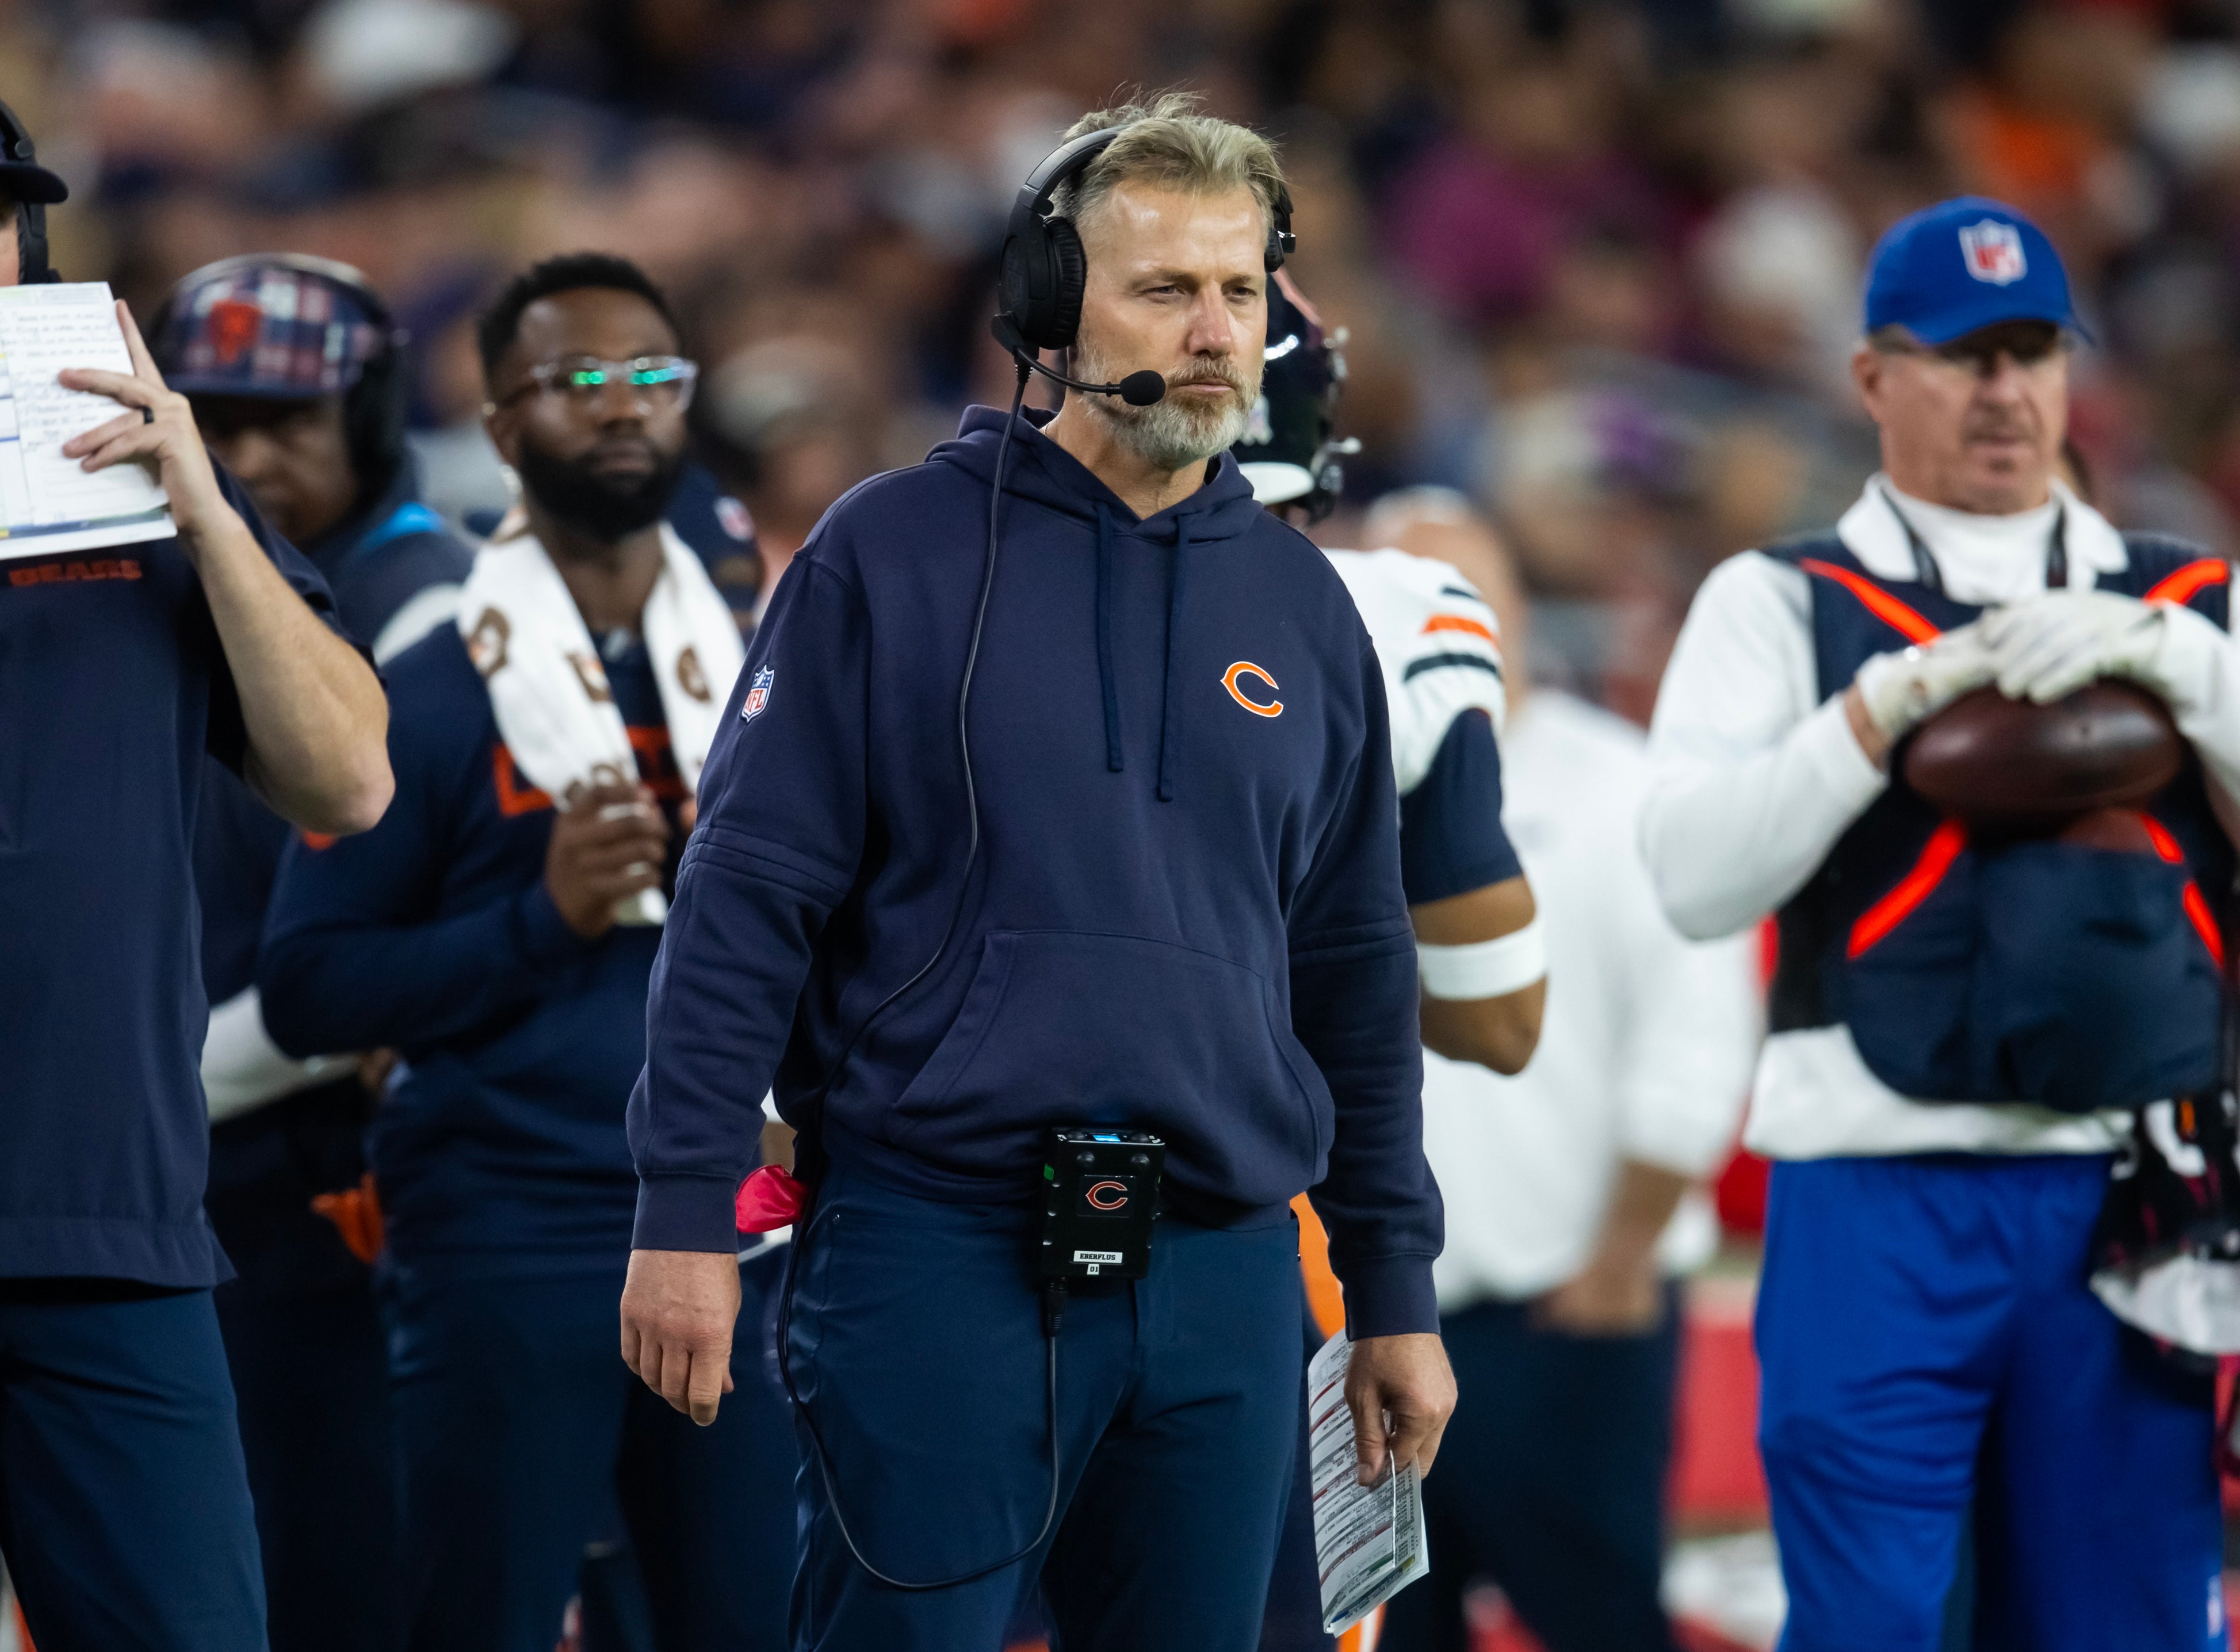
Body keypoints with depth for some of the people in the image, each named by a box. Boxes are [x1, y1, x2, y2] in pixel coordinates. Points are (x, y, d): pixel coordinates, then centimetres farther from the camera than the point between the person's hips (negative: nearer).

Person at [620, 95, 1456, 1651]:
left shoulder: (1302, 605, 12)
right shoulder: (897, 554, -1)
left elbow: (1357, 972, 17)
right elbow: (748, 896, -3)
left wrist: (1397, 1294, 16)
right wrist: (688, 1213, -9)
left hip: (1222, 1280, 4)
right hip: (935, 1252, -4)